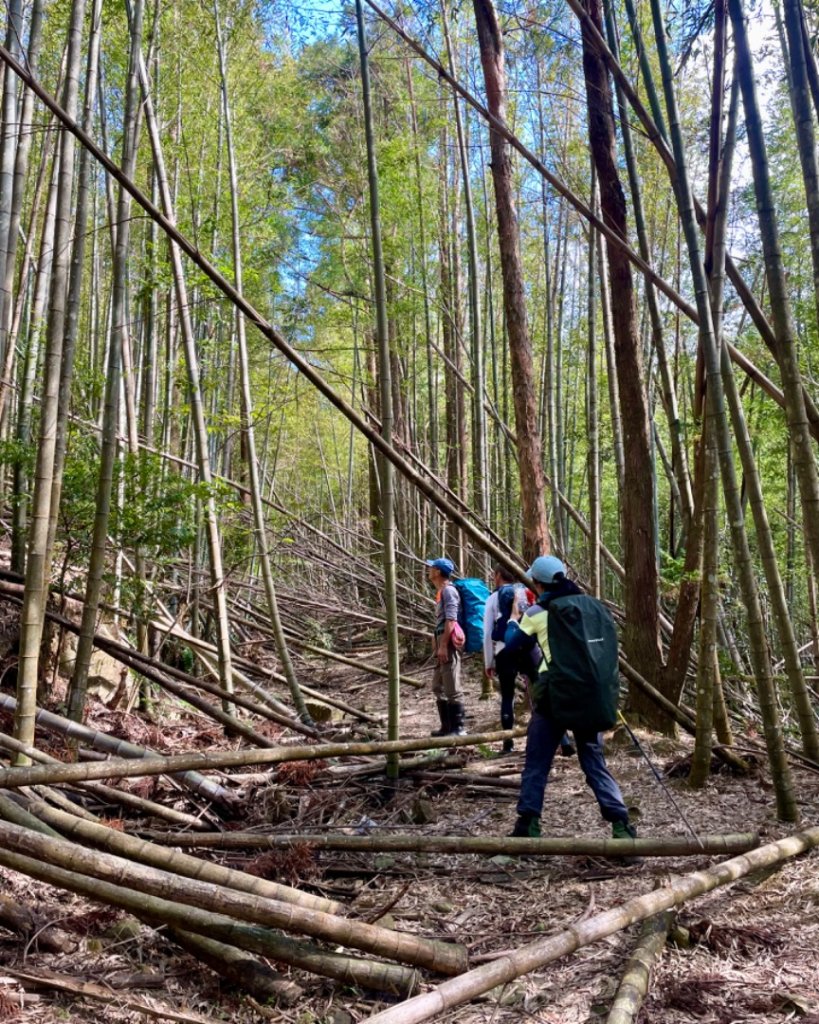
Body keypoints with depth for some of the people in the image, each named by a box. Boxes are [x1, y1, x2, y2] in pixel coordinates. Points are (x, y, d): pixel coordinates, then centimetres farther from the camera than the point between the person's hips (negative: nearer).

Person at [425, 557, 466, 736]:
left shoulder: (448, 591, -12)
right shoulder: (441, 591, 17)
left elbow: (451, 620, -19)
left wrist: (443, 645, -22)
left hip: (448, 643, -11)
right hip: (442, 642, 11)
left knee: (452, 688, -6)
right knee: (438, 687, 15)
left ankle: (458, 728, 0)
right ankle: (447, 726, 23)